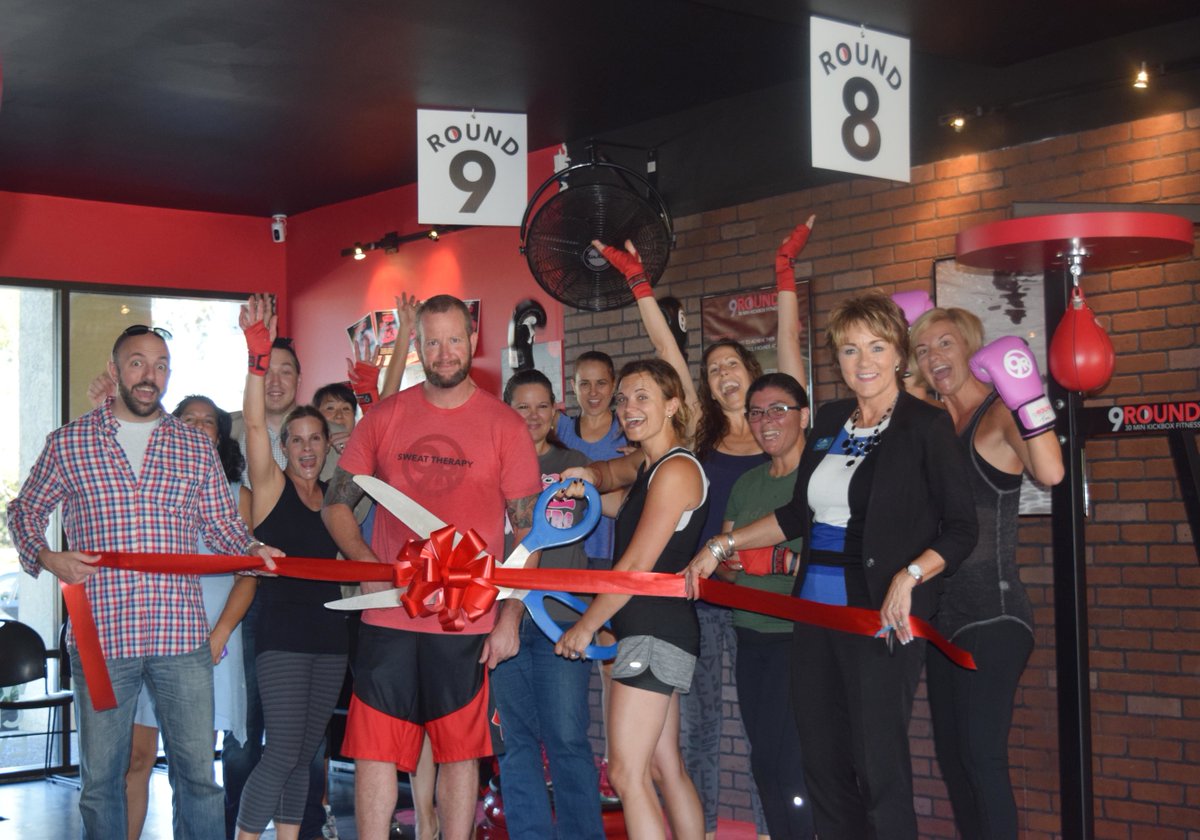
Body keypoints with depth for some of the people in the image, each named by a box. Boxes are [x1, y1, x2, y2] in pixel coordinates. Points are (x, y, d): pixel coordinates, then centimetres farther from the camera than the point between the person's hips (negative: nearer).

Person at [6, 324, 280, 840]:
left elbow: (221, 524, 12)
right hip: (101, 637, -1)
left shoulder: (196, 448, 10)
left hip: (181, 637, 1)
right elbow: (25, 512, 15)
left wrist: (251, 551, -9)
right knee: (100, 778, 8)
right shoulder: (68, 443, 6)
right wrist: (46, 558, -4)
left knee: (198, 773, 3)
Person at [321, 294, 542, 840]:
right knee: (374, 749, 3)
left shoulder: (505, 426, 0)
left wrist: (510, 617, -5)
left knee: (460, 751, 7)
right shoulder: (384, 419, 6)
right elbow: (336, 504, 11)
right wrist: (367, 564, -6)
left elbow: (527, 531, 1)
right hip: (388, 616, 2)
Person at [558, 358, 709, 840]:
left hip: (656, 631, -10)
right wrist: (587, 475, 3)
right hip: (652, 632, 10)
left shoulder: (676, 470, -13)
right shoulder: (649, 468, 18)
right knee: (664, 768, 13)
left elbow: (637, 565, -16)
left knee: (627, 774, -12)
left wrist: (586, 626, -10)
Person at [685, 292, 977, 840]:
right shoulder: (830, 423, 13)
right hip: (815, 611, 7)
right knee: (822, 765, 10)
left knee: (879, 768, -7)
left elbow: (961, 529, -8)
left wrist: (910, 576, -22)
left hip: (880, 617, -7)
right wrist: (723, 545, 17)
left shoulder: (926, 426, -6)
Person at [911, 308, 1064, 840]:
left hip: (992, 615, -8)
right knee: (951, 754, 14)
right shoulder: (934, 420, 12)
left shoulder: (1000, 414, -11)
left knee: (982, 756, -11)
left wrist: (1027, 397, -34)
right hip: (944, 613, 8)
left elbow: (1051, 473, -27)